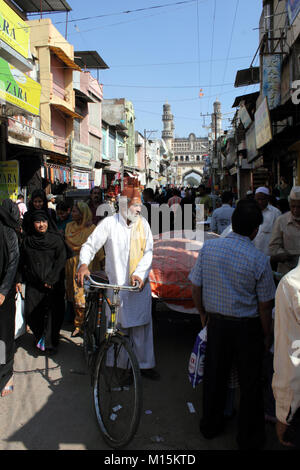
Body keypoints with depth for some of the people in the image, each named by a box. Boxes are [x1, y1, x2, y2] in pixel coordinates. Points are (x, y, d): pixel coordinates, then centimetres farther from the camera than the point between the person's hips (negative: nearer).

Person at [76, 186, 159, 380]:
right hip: (117, 284, -2)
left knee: (143, 326, 7)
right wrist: (84, 265, -20)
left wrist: (139, 273, -13)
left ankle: (146, 364, 22)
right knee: (119, 327, 4)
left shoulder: (143, 223, 7)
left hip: (140, 284, 3)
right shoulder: (110, 223, -2)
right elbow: (90, 245, -2)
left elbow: (149, 251, 2)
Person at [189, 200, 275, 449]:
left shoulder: (208, 247, -9)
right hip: (247, 327, -3)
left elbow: (196, 288, -2)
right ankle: (249, 438, 33)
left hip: (217, 323, 3)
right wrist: (267, 335, 5)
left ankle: (211, 426, 40)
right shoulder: (259, 260, -17)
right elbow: (265, 306, -10)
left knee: (214, 375, 20)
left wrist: (203, 313, 14)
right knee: (250, 382, 15)